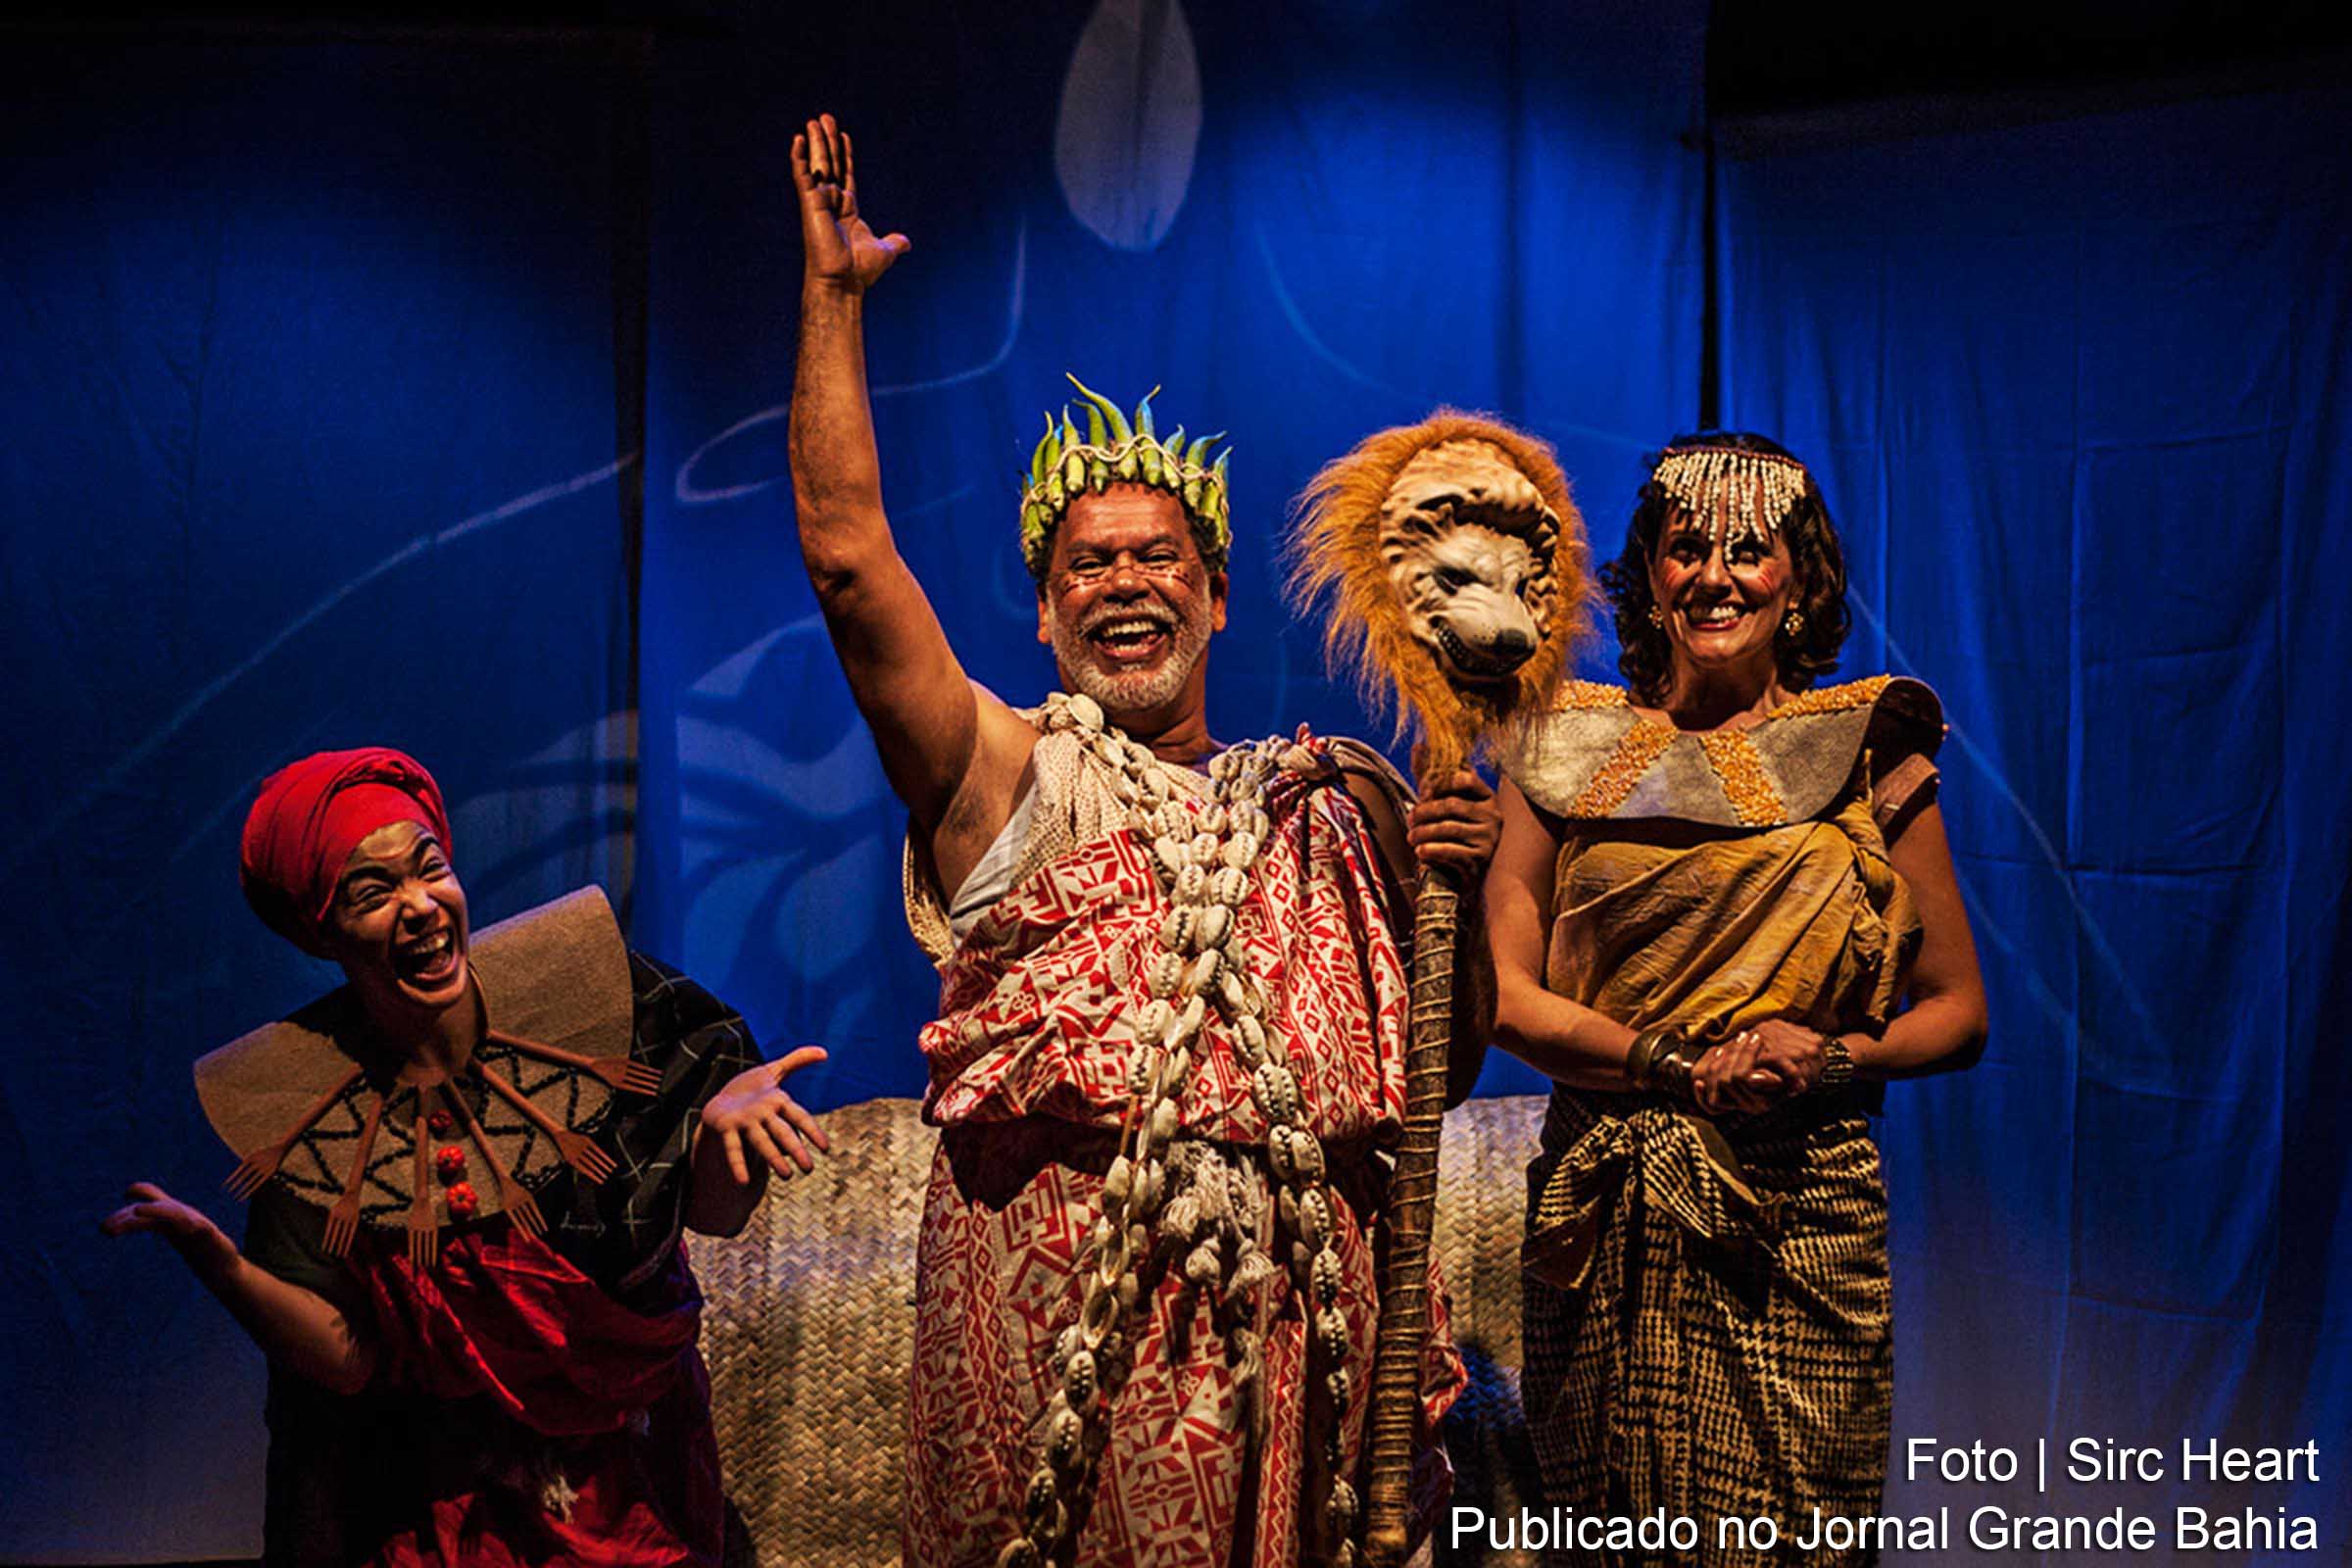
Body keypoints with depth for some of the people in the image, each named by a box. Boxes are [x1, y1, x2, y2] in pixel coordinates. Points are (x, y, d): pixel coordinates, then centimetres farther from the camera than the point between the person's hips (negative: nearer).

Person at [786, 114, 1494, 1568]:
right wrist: (836, 291, -5)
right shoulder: (1006, 777, 5)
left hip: (1284, 1288, 3)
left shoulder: (1322, 808, 13)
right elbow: (849, 553, -7)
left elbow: (1433, 1068, 14)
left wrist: (1457, 888, -2)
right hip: (1049, 1275, -2)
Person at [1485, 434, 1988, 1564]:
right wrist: (1685, 1067, -12)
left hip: (1799, 1222, -1)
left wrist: (1827, 1058, -12)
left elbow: (1958, 1011, 7)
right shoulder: (1571, 745, 6)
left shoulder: (1867, 750, 4)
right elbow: (1506, 996, 1)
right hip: (1603, 1224, 1)